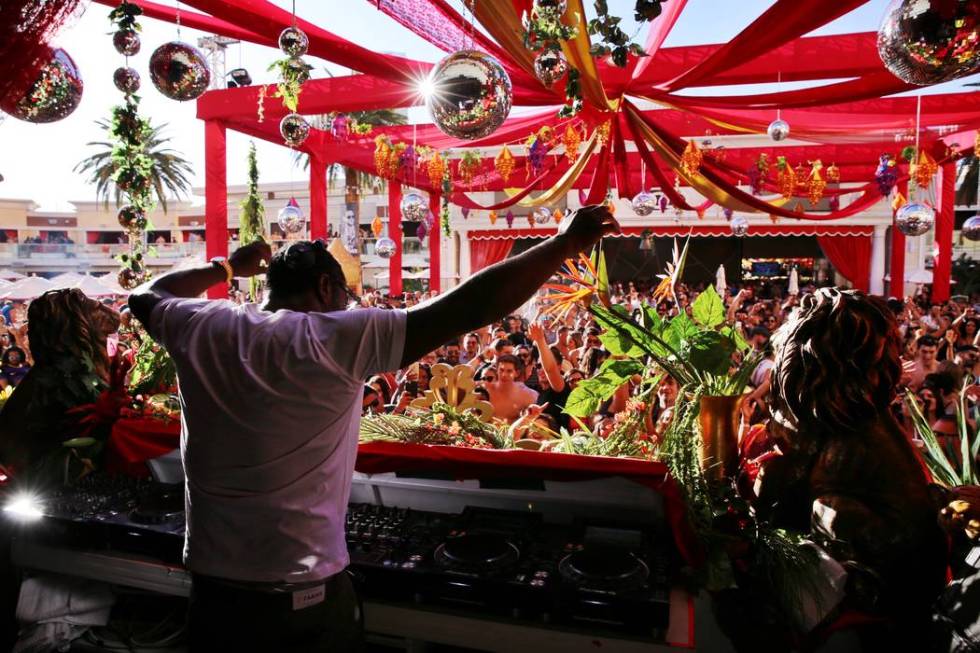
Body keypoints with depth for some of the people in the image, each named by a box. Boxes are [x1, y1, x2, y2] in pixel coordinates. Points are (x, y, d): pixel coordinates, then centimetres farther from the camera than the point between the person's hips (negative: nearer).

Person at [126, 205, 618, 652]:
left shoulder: (204, 328, -4)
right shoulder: (337, 338, -18)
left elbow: (145, 297, 20)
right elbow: (471, 308, -21)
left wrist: (224, 268, 27)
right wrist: (564, 243, -13)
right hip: (305, 597, -4)